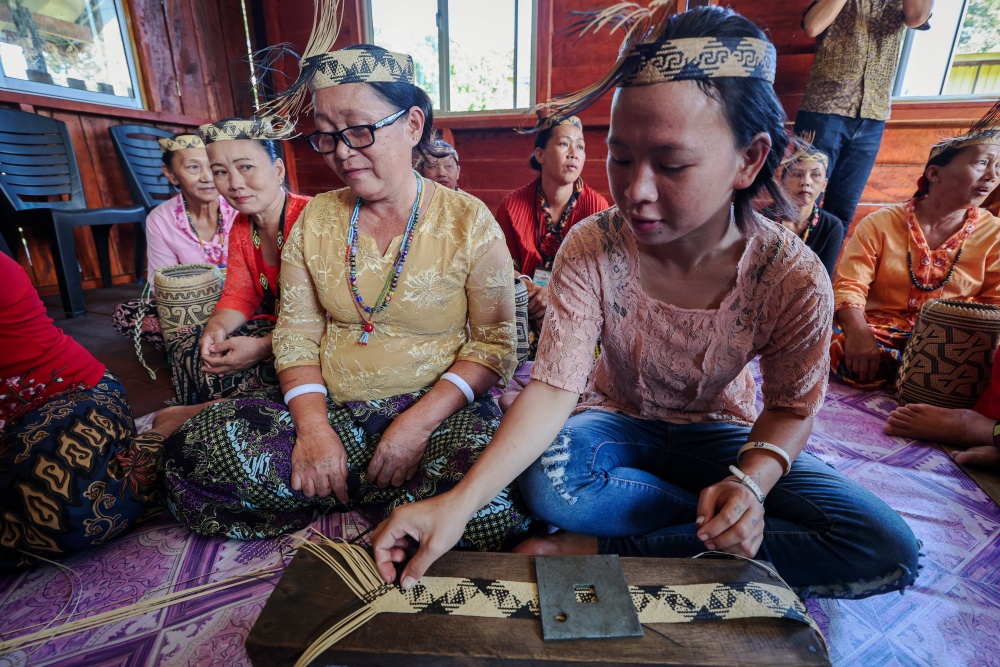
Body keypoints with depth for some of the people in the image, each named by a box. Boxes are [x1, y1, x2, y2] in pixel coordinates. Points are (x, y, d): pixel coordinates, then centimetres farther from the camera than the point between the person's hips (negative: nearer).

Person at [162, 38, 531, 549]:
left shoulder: (468, 221, -5)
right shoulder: (315, 218, 6)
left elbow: (494, 343, -5)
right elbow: (295, 333, 6)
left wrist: (421, 420, -18)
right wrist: (312, 424, -11)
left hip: (441, 410, -3)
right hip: (330, 407, 4)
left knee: (480, 511, -32)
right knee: (194, 453, -18)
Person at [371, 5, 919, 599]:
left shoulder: (794, 277, -21)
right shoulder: (591, 249, -22)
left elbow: (792, 408, -7)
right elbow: (554, 387, -27)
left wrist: (750, 479, -29)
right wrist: (462, 500, -38)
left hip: (719, 432, 2)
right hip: (618, 419, -1)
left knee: (888, 552, -18)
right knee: (548, 480, -34)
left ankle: (606, 549, -18)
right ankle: (732, 529, -9)